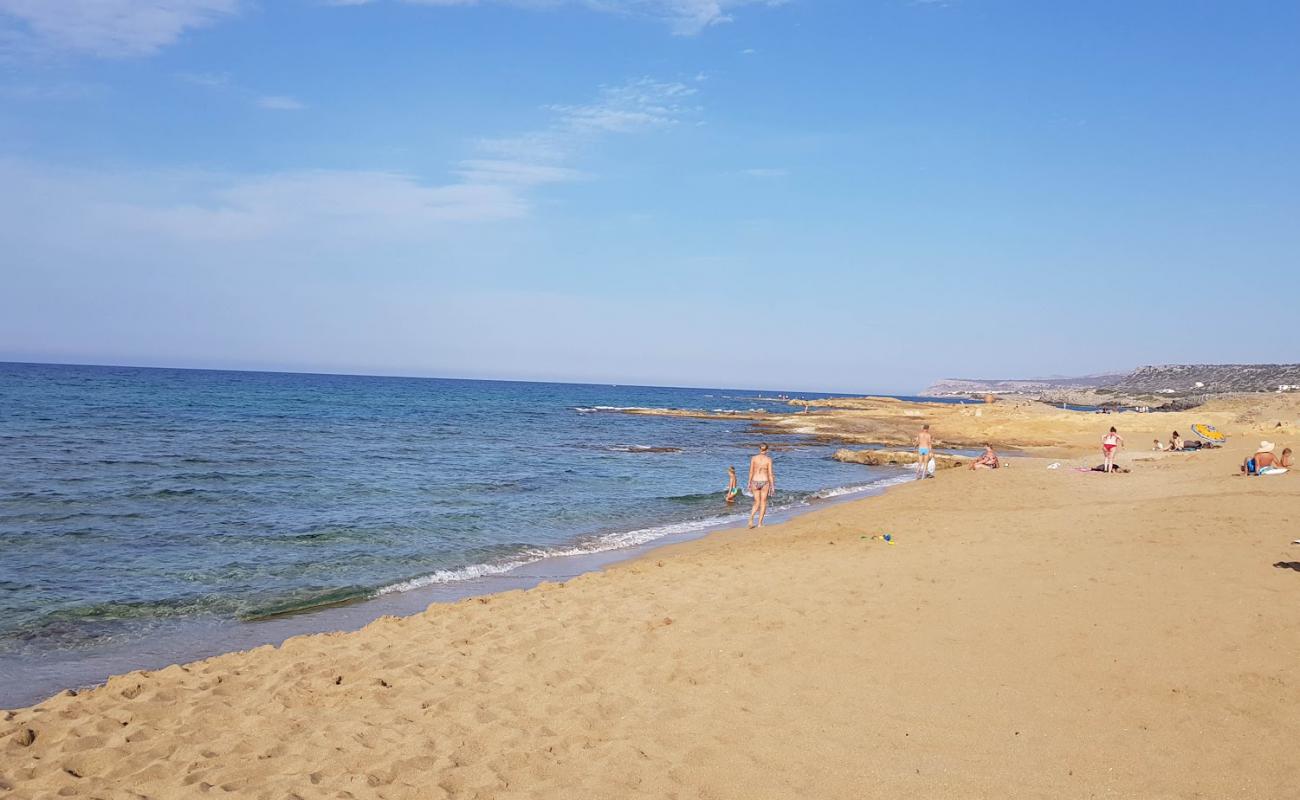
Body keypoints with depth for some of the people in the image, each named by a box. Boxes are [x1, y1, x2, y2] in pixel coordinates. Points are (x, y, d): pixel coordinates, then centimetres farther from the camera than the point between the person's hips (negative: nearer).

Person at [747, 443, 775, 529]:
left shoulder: (753, 458, -1)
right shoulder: (768, 459, -6)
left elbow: (751, 472, 1)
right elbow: (770, 474, -5)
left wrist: (749, 483, 10)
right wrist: (772, 486, 1)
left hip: (755, 482, 2)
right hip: (764, 482, -2)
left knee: (756, 503, 13)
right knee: (763, 503, 11)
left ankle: (751, 518, -11)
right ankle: (760, 523, 10)